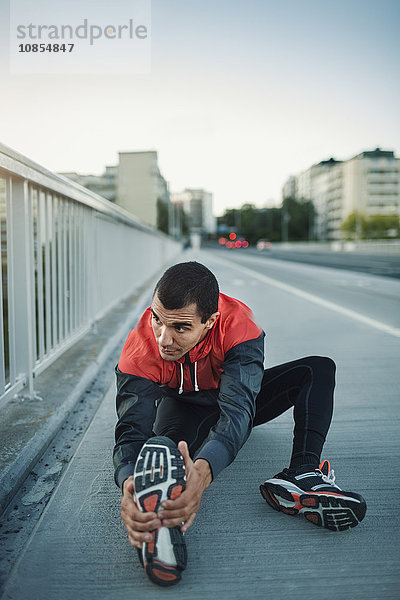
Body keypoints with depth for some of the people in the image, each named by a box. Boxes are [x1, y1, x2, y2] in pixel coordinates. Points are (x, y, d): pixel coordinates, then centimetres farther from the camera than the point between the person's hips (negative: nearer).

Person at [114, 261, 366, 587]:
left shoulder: (238, 325, -38)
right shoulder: (140, 350, -33)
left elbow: (237, 410, -48)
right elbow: (131, 427, -39)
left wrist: (203, 471, -68)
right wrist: (129, 485, -62)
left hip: (236, 398, 1)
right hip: (183, 407, 0)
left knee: (318, 369, -20)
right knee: (167, 439, -38)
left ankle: (302, 475, -38)